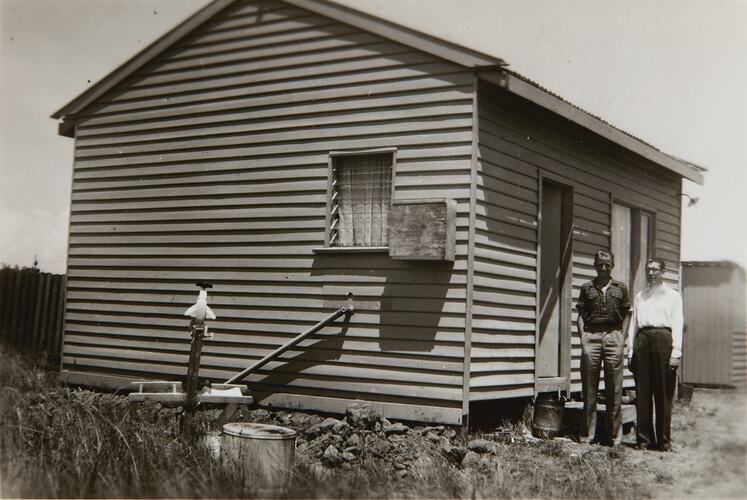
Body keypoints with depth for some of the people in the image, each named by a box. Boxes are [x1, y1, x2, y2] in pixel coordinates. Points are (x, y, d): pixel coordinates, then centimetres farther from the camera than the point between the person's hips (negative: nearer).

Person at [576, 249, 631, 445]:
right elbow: (581, 315, 9)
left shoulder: (620, 288, 12)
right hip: (591, 336, 0)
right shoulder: (587, 287, 11)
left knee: (614, 388, -1)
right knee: (589, 387, 1)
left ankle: (614, 434, 5)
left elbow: (626, 315, 11)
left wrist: (622, 338, 0)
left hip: (613, 336, 0)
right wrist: (583, 338, -2)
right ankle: (587, 433, 5)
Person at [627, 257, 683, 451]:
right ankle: (644, 438, 4)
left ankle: (664, 440, 0)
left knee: (664, 391, -4)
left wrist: (676, 351, -6)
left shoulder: (673, 295, 14)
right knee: (642, 391, 0)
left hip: (663, 338, -3)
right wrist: (630, 350, 9)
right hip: (643, 339, 3)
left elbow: (677, 324, 5)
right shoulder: (639, 296, 23)